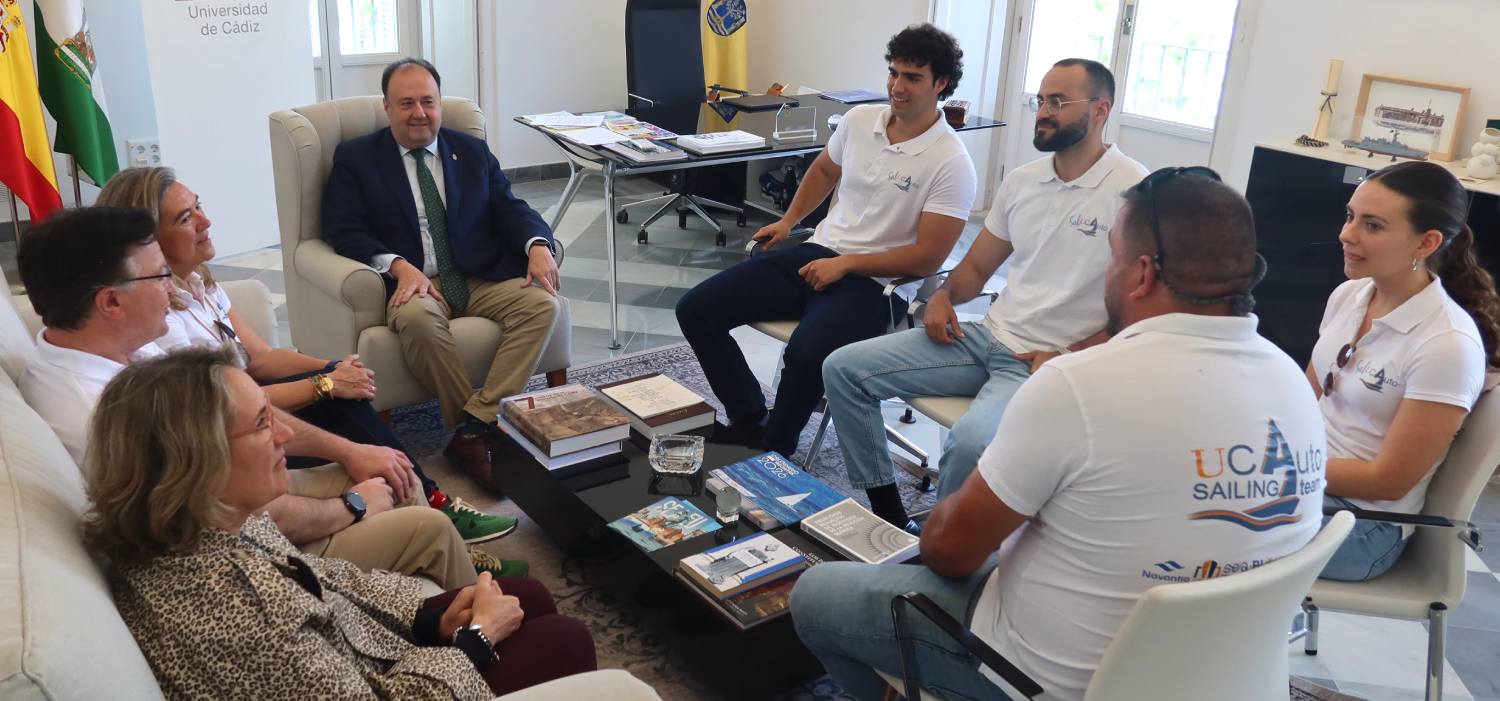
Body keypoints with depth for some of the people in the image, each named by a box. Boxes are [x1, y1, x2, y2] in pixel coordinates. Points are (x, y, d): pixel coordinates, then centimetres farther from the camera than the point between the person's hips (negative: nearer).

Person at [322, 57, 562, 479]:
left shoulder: (473, 152, 19)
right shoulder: (355, 158, 10)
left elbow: (509, 207, 10)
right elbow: (344, 231, 0)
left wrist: (537, 245, -13)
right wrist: (398, 266, -20)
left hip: (483, 280, 3)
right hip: (414, 284, -3)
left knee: (543, 303, -25)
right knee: (417, 319, -38)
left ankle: (474, 428, -28)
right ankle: (489, 427, -24)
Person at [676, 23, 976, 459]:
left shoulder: (951, 163, -13)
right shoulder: (859, 119, 5)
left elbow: (927, 257, -15)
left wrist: (845, 264, -17)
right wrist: (788, 220, 16)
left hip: (877, 282, -6)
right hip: (818, 252, 7)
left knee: (806, 354, -37)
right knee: (695, 310, -5)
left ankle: (773, 452, -8)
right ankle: (749, 420, 8)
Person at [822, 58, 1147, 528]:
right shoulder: (1022, 180, 11)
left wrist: (1067, 359, -16)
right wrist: (945, 295, -1)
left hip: (1052, 362, -7)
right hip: (987, 337, 7)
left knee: (970, 441, -37)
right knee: (843, 368, -3)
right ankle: (889, 516, 3)